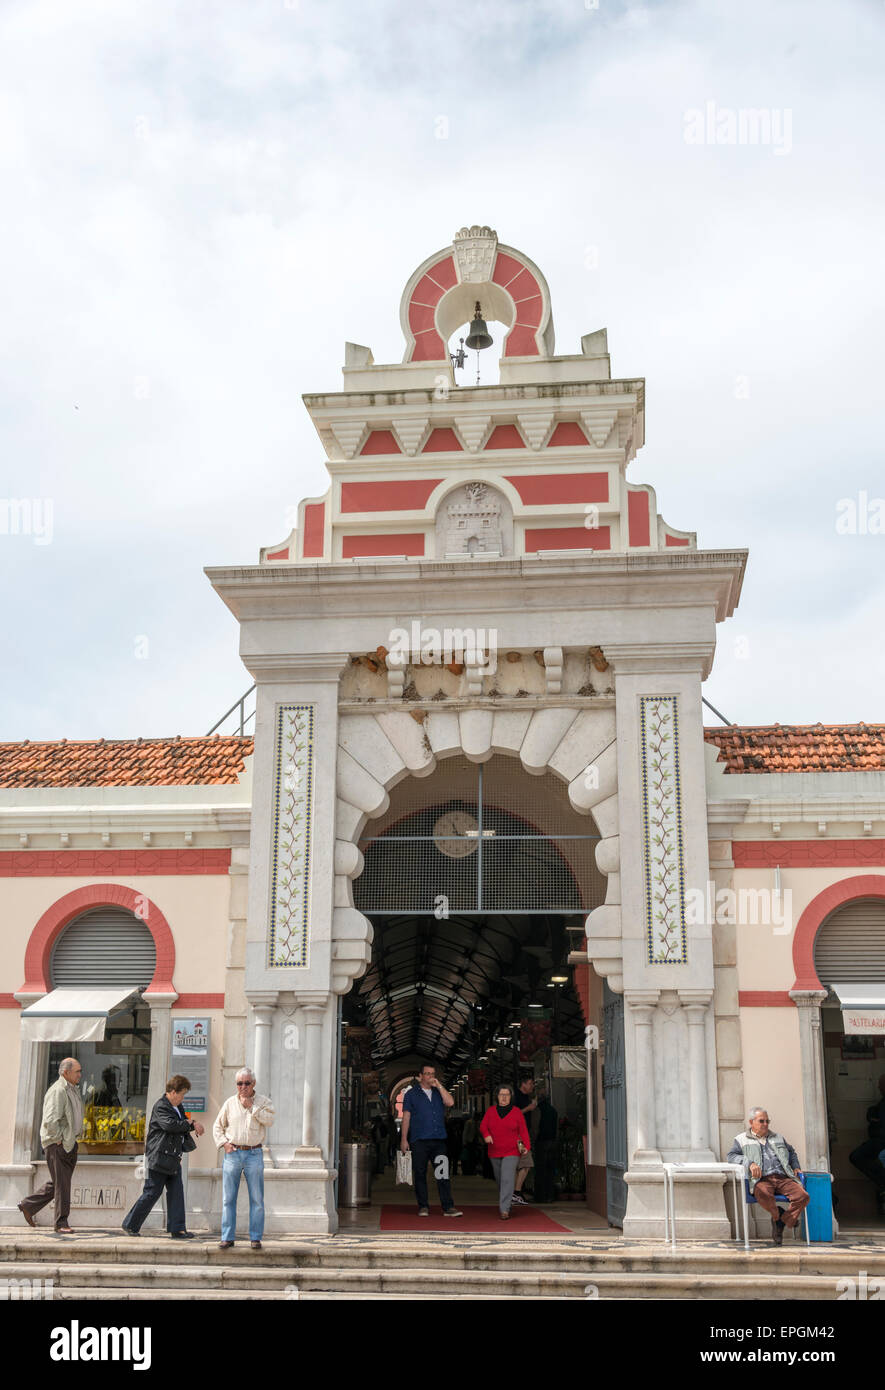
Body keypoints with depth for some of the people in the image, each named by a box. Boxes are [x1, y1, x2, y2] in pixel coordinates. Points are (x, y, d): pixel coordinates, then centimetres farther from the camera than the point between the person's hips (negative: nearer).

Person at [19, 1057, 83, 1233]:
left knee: (58, 1183, 15)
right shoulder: (57, 1091, -17)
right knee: (62, 1184, -4)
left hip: (69, 1142, 9)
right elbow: (50, 1120, -26)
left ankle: (28, 1205, 27)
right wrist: (58, 1139, -17)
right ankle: (61, 1223, 3)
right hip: (57, 1144, -9)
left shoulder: (73, 1090, 14)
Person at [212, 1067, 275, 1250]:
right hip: (232, 1153, 1)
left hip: (254, 1154, -1)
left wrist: (250, 1106, -12)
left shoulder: (263, 1101, 5)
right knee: (228, 1198, 2)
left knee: (257, 1199, 0)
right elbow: (218, 1126, 16)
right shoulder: (230, 1103, 9)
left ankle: (255, 1238, 7)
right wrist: (223, 1143, 1)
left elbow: (269, 1120, -12)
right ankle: (227, 1237, 8)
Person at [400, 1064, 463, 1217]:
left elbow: (450, 1102, -3)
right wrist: (404, 1139, -1)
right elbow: (406, 1117, 5)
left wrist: (439, 1086, -3)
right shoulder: (411, 1094, 8)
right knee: (420, 1174, 2)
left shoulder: (439, 1092, 16)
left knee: (443, 1173, -4)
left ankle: (448, 1207, -4)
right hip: (419, 1140, -2)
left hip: (439, 1139, 2)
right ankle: (423, 1207, 11)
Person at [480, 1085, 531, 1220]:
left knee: (507, 1179, -16)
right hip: (494, 1152, 3)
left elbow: (523, 1131, 1)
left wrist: (526, 1146, -12)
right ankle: (503, 1204, 31)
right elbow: (483, 1125, 2)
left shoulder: (516, 1111, 2)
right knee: (499, 1180, 13)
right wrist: (486, 1134, -20)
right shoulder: (491, 1110, 8)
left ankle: (504, 1209, -20)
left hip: (511, 1152, -3)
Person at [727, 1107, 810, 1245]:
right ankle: (777, 1215, -9)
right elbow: (731, 1156, 4)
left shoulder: (778, 1138, 32)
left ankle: (782, 1222, -7)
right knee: (763, 1194, -41)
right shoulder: (742, 1139, 17)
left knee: (803, 1196, -26)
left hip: (783, 1178, 4)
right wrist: (750, 1163, -12)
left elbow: (791, 1152, 43)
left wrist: (796, 1167, 23)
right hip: (761, 1179, -4)